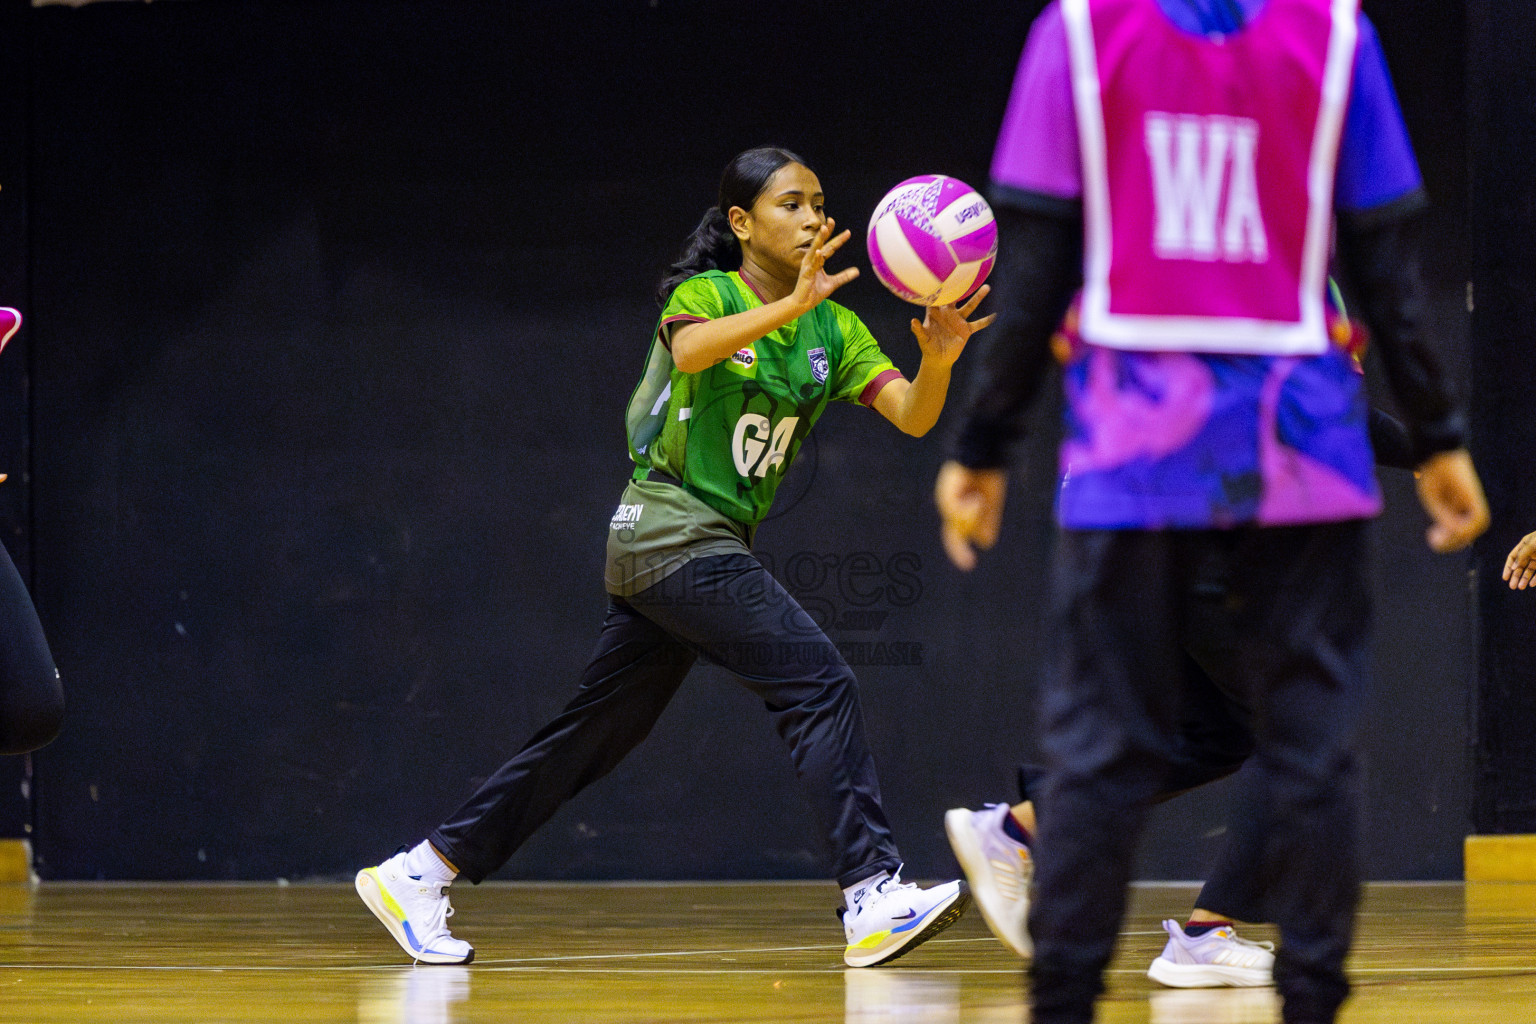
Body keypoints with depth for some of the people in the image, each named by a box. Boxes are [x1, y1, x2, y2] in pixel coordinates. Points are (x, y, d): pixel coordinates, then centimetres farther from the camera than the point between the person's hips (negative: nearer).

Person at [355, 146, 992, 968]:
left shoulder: (830, 328, 9)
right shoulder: (704, 294, -7)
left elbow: (912, 415, -3)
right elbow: (692, 348, -32)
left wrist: (938, 359, -25)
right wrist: (790, 306, -44)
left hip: (716, 549, 8)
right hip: (672, 529, -8)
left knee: (596, 732, 10)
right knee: (819, 684, -19)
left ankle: (418, 874, 16)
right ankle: (872, 895, -24)